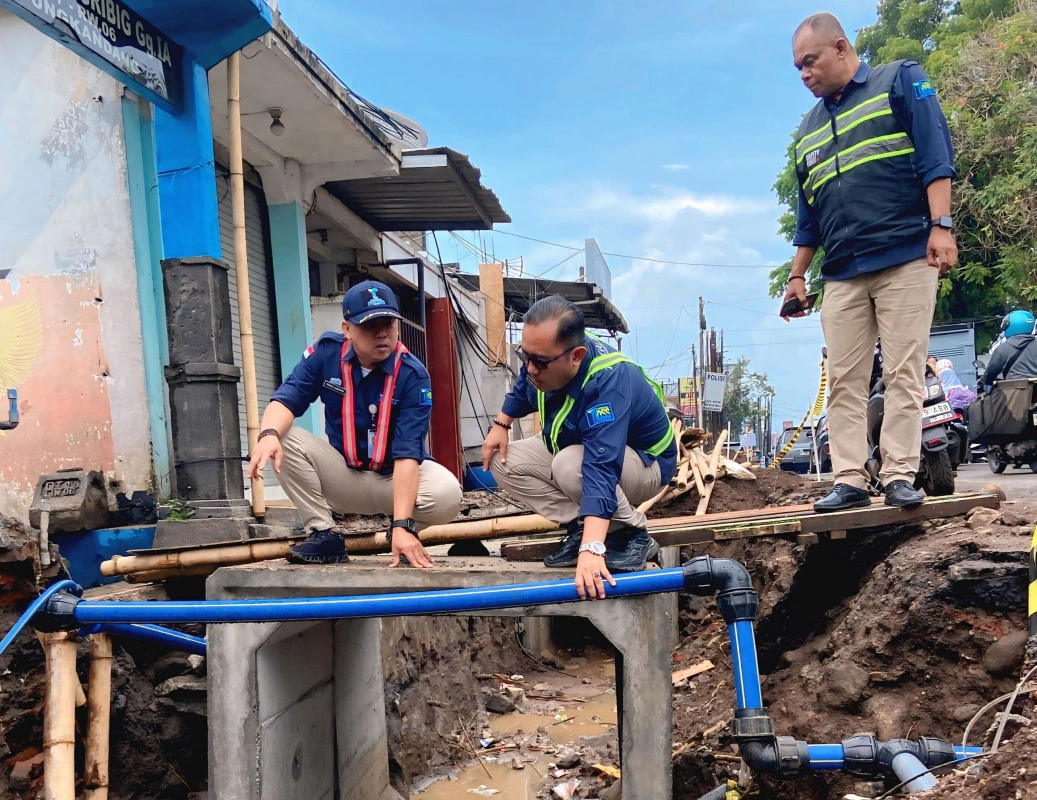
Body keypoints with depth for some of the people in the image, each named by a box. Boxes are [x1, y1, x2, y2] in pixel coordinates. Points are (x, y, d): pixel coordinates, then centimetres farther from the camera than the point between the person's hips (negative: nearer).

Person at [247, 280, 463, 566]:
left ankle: (405, 535, 2)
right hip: (343, 476, 3)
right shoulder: (326, 352, -11)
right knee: (284, 438, -22)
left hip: (394, 478, -2)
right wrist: (269, 434, -43)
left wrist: (401, 525, -38)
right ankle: (325, 534, -10)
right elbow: (287, 399, -17)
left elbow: (407, 453, -28)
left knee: (447, 494, -33)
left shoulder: (413, 374, -21)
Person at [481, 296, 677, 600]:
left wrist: (591, 549, -60)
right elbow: (522, 389, 12)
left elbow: (602, 470, -52)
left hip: (642, 462, -8)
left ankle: (633, 534, -15)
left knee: (570, 466, -38)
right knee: (504, 462, -10)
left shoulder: (608, 383, -40)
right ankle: (582, 527, -6)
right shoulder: (543, 355, -16)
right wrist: (500, 425, 1)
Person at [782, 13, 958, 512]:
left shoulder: (899, 82, 7)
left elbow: (935, 153, -4)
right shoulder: (808, 129, 21)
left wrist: (940, 226, -14)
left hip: (906, 258, -5)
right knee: (844, 381, 0)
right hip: (842, 273, 5)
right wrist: (797, 275, 19)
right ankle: (850, 480, 2)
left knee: (903, 374, -5)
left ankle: (899, 477, -1)